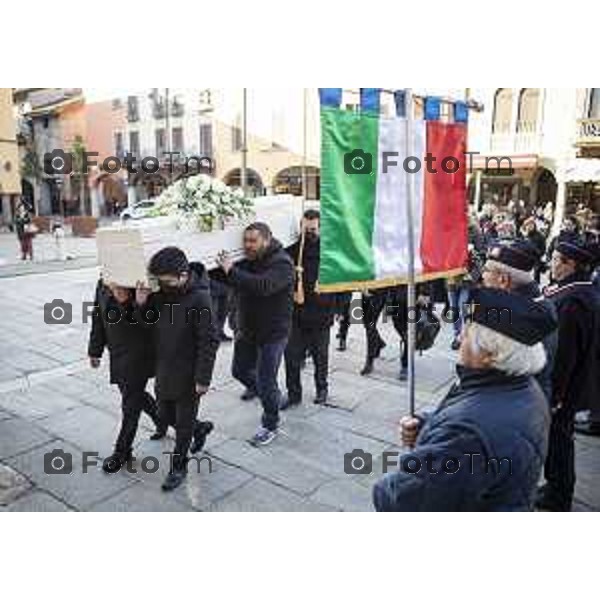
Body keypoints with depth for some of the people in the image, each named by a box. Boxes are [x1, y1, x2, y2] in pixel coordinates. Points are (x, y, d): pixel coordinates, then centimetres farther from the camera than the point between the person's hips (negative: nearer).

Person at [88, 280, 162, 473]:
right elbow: (98, 318, 7)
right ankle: (162, 421, 47)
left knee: (130, 404, 4)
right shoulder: (102, 286, -5)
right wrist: (95, 350, 14)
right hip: (117, 354, 7)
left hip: (138, 355, -7)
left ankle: (122, 451, 22)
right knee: (135, 394, 22)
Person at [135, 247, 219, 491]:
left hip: (188, 375, -7)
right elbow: (150, 323, 8)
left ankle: (178, 466, 32)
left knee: (184, 422, 11)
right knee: (166, 418, 20)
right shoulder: (162, 292, -3)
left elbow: (209, 341, -21)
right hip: (164, 370, 7)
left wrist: (203, 378, -19)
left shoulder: (199, 298, -23)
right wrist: (142, 304, -13)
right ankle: (200, 427, 47)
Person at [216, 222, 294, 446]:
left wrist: (231, 271, -34)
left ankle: (271, 426, 22)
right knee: (239, 370, 23)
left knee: (266, 382, 0)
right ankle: (256, 386, 56)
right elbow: (225, 279, 5)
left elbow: (263, 285, -37)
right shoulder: (247, 261, 3)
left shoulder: (281, 263, -20)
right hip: (247, 330, 7)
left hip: (272, 334, -7)